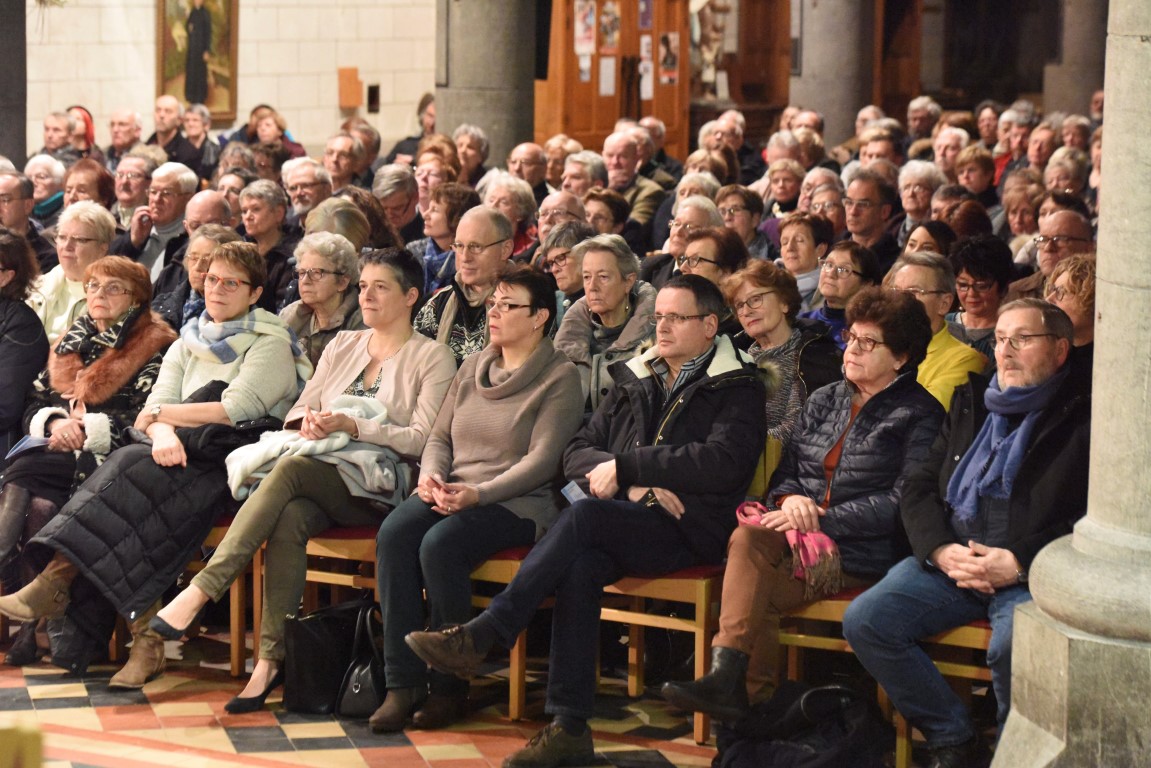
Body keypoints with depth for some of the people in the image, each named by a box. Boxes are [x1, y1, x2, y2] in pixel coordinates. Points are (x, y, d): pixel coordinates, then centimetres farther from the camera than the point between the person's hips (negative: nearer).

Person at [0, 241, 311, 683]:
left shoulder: (270, 344, 5)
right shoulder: (190, 342, 24)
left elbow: (237, 410, -10)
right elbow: (155, 406, 10)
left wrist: (163, 415, -1)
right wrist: (163, 433, -15)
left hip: (233, 461, -5)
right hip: (183, 456, 6)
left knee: (135, 471, -31)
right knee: (130, 467, -29)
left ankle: (58, 579, -37)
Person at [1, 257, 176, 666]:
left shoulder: (153, 348, 3)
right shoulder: (72, 344, 22)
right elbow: (34, 403, 20)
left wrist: (87, 429, -14)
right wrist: (54, 422, -2)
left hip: (109, 460, -6)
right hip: (61, 451, 6)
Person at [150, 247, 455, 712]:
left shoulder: (432, 358, 7)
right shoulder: (343, 345, 25)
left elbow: (423, 439, -4)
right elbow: (299, 410, 21)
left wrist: (352, 426, -12)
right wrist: (307, 424, -3)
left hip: (378, 487, -4)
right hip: (320, 482, 4)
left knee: (289, 470, -34)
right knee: (290, 520, -33)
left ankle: (202, 590, -40)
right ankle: (271, 660, -37)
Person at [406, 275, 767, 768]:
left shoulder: (736, 389, 5)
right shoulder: (635, 380, 23)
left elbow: (722, 463, -13)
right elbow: (577, 454, 15)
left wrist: (625, 465, -13)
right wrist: (634, 485, -5)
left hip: (689, 530, -5)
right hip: (626, 522, 5)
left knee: (584, 516, -31)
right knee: (580, 566, -30)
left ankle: (480, 636, -30)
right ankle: (569, 728, -30)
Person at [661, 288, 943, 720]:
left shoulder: (919, 415, 2)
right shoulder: (823, 401, 21)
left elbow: (904, 502, -9)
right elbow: (786, 471, 18)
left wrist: (823, 520, -16)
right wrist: (791, 500, -8)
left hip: (864, 554, -5)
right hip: (804, 536, 5)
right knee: (749, 537, -29)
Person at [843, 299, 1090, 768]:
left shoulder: (1085, 417, 2)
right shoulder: (971, 402, 21)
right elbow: (917, 488, 17)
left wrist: (1019, 563, -17)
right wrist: (941, 551, -4)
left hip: (1032, 571, -6)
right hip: (950, 558, 6)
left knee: (1012, 644, -36)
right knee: (864, 620, -16)